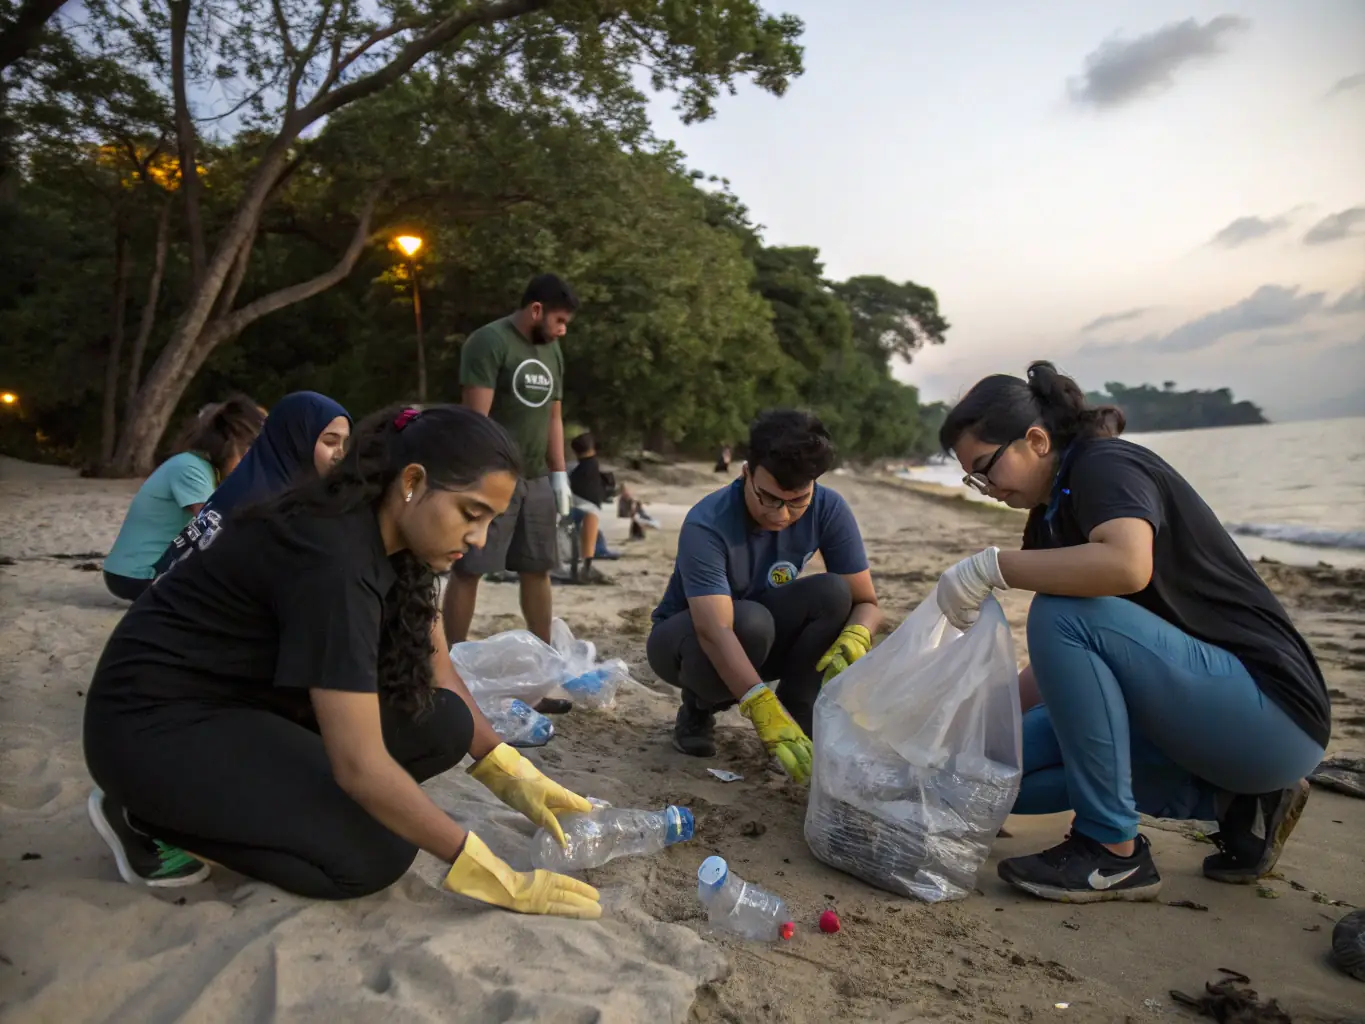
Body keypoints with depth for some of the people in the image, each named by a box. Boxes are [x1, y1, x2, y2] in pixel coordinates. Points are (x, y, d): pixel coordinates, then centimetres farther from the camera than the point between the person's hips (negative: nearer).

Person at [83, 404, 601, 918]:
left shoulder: (389, 534, -4)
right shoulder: (333, 557, -31)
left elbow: (434, 670, 6)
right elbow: (360, 766, -33)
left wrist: (511, 774, -5)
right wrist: (491, 877, -27)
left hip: (253, 699, 9)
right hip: (153, 721, -9)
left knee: (442, 726, -8)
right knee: (373, 854, -19)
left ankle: (243, 804, 4)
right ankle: (149, 818, -1)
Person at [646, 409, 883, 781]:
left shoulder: (829, 510, -20)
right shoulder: (707, 525, -33)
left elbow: (866, 602, -18)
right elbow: (715, 631, -44)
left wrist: (854, 640, -41)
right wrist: (763, 709, -57)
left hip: (760, 638, 4)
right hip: (685, 637, -3)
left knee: (832, 593, -25)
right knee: (748, 620, -37)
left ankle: (798, 713, -7)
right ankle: (697, 710, -5)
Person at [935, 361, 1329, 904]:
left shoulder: (1106, 465, -15)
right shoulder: (1051, 516, 10)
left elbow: (1128, 565, -39)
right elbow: (1057, 663, 12)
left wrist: (991, 566, -30)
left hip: (1270, 713, -9)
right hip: (1191, 711, 9)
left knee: (1063, 614, -28)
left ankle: (1113, 851, -14)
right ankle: (1233, 801, 7)